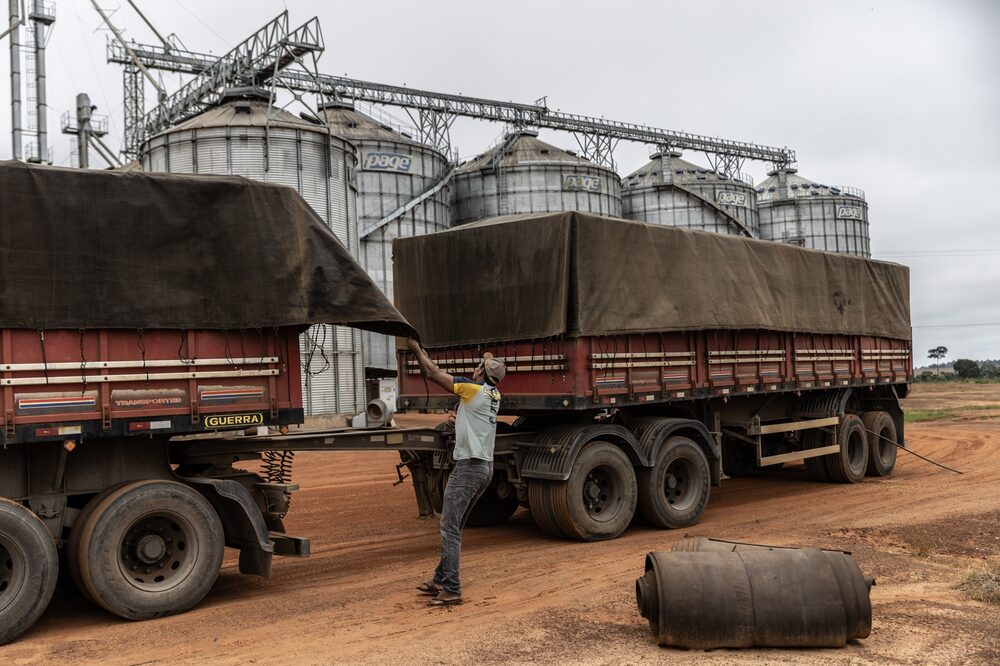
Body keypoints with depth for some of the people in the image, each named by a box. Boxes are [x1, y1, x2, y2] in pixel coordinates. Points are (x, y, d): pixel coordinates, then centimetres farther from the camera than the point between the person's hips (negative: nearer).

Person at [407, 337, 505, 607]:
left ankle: (451, 590, -8)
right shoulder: (494, 394, 12)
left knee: (450, 527, -7)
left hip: (468, 466, -9)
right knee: (454, 526, 16)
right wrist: (422, 353, 25)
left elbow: (434, 375, -3)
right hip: (485, 467, 9)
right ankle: (441, 579, 23)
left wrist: (416, 349, 11)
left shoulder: (473, 389, -11)